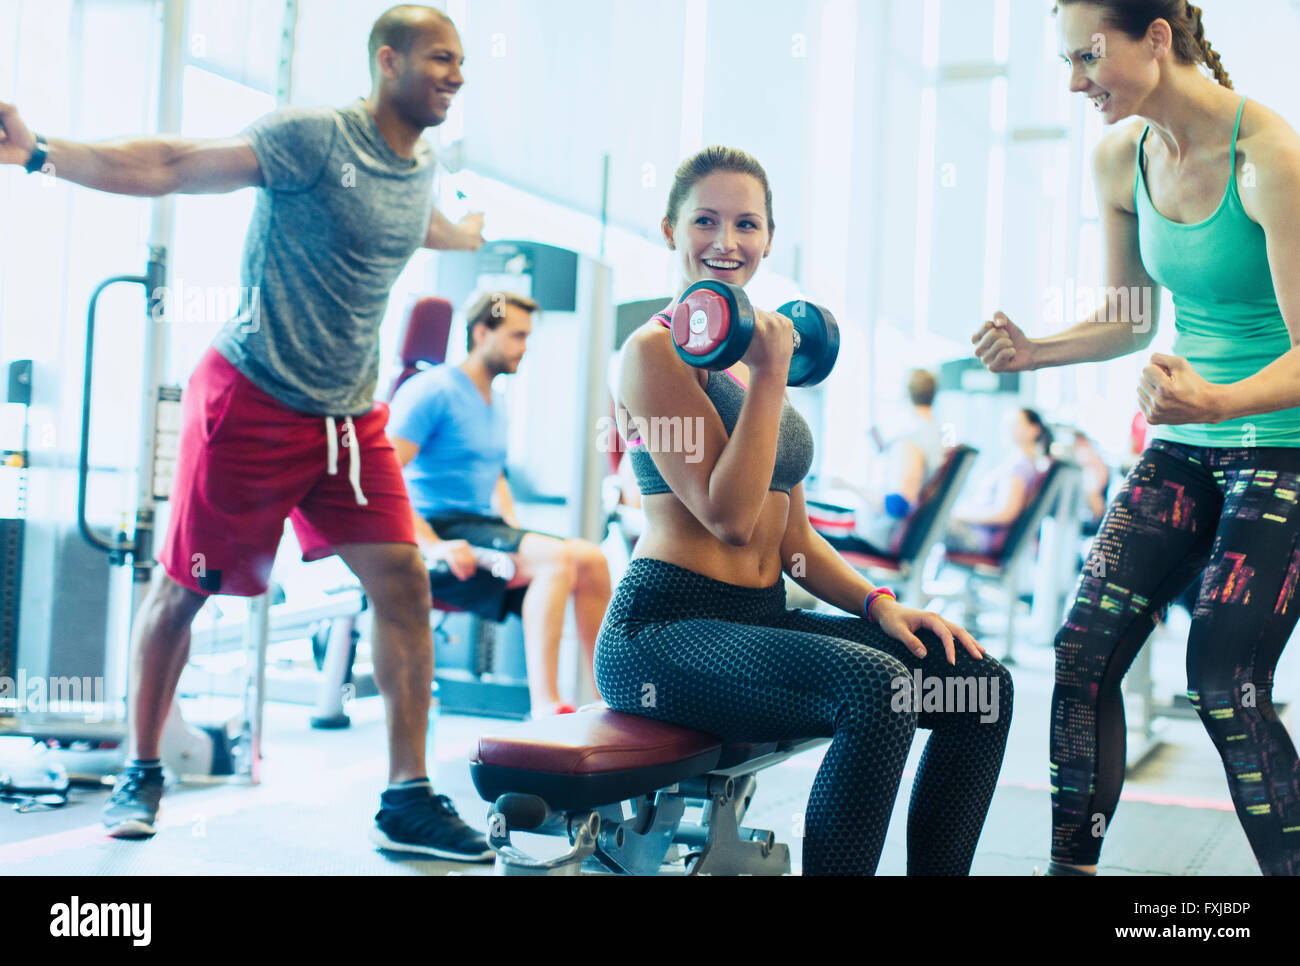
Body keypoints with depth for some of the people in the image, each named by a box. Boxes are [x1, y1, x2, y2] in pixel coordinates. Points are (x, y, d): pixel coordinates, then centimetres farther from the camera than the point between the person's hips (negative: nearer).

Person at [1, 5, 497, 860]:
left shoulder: (423, 165, 10)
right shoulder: (315, 137, -13)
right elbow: (173, 167, -17)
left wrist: (471, 236, 55)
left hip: (350, 416, 6)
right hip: (252, 398, -6)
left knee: (404, 580, -7)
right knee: (183, 586, 5)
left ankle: (408, 799, -1)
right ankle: (141, 774, 25)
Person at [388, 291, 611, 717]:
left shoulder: (497, 407, 20)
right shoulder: (432, 390, -8)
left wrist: (518, 532, 15)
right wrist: (432, 546, -25)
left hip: (486, 525, 9)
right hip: (443, 529, -9)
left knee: (592, 560, -8)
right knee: (558, 557, -29)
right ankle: (544, 706, -32)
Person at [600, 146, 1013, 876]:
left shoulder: (758, 354, 18)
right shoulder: (658, 350, -5)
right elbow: (728, 515, -15)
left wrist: (878, 603, 3)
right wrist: (770, 375, -12)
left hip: (763, 621, 8)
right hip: (666, 626, -8)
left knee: (982, 683, -7)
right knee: (875, 688, -32)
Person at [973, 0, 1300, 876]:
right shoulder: (1120, 159, 2)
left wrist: (1216, 400, -38)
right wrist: (1033, 351, -3)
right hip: (1184, 449, 6)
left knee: (1224, 688, -11)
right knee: (1084, 652, -1)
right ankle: (1072, 864, 10)